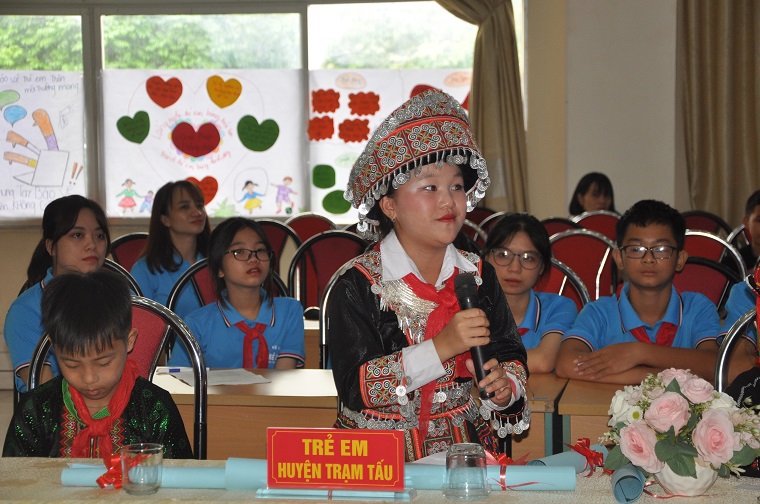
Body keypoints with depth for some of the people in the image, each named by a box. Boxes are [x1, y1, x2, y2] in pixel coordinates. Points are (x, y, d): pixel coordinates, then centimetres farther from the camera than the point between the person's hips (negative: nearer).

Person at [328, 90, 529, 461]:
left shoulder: (478, 275, 8)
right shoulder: (356, 285, -7)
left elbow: (511, 357, 15)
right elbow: (355, 388, -15)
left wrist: (506, 387, -9)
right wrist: (441, 347, -22)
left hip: (465, 447, 4)